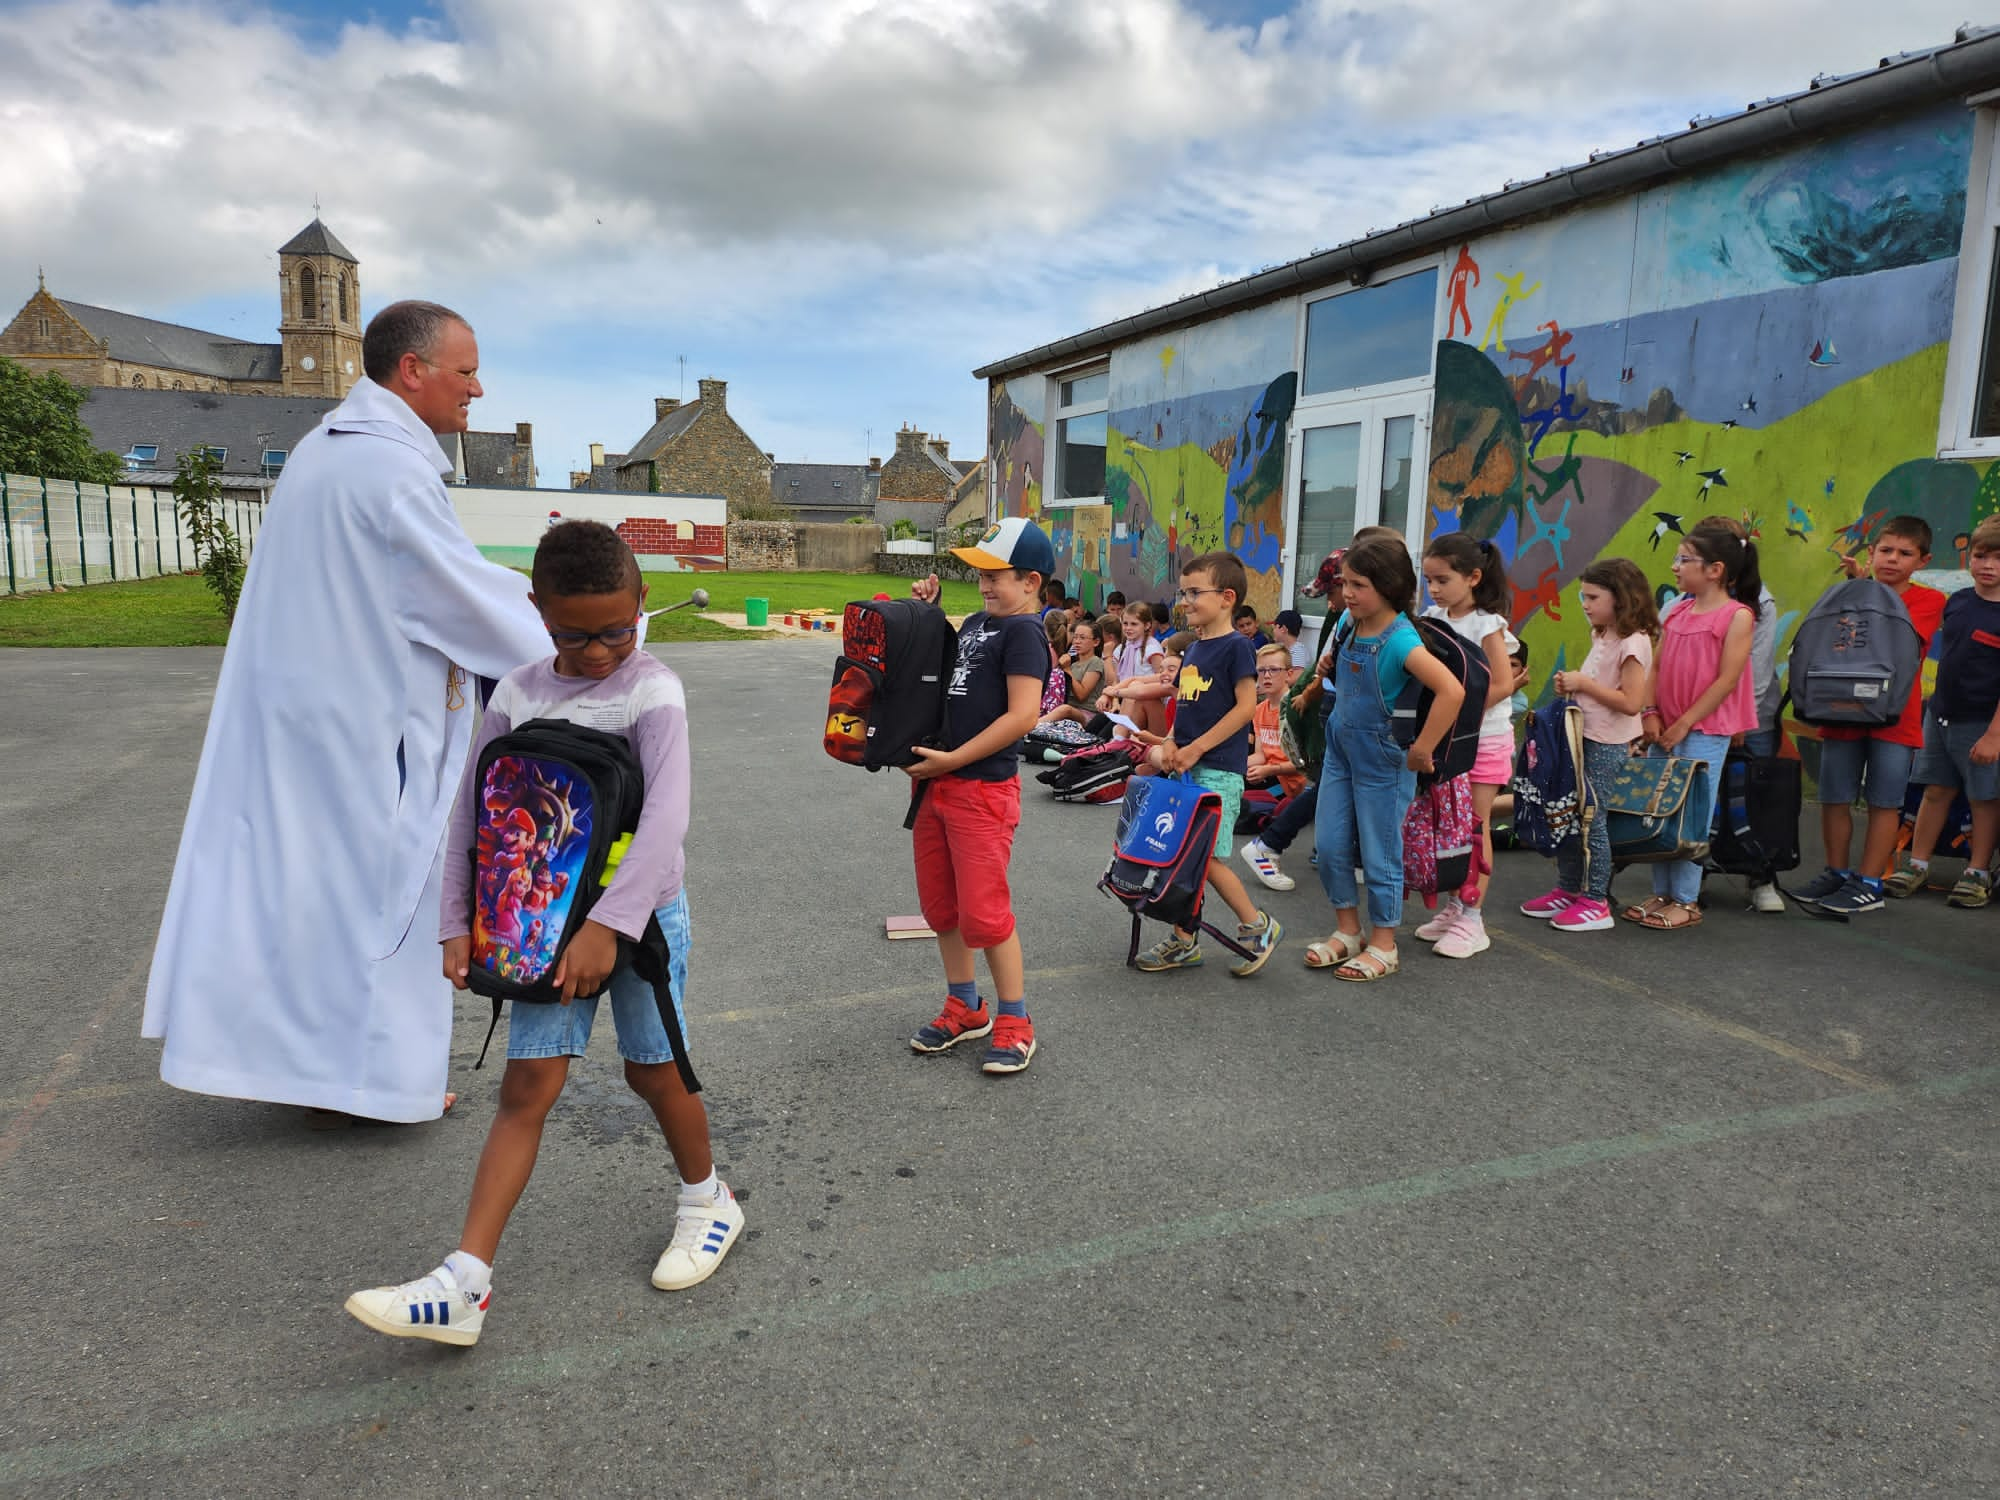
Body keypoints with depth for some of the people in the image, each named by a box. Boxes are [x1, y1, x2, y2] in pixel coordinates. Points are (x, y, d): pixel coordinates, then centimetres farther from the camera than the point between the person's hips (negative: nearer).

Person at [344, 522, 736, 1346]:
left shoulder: (652, 690, -13)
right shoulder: (517, 693, 1)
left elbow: (666, 816, -24)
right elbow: (470, 812, 4)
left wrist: (610, 924, -31)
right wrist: (455, 924, -1)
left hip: (643, 909, -3)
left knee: (654, 1070, 10)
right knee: (528, 1082, 1)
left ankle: (707, 1200, 36)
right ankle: (466, 1283, 3)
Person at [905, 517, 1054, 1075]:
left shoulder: (1022, 632, -12)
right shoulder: (973, 624, 13)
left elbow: (1022, 716, -21)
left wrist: (953, 760, -19)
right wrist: (926, 613, 14)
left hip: (982, 789, -9)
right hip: (937, 783, 9)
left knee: (983, 911, -5)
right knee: (940, 904, 14)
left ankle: (1015, 1022, 11)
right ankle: (965, 1008, 30)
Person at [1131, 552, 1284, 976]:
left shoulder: (1235, 647, -10)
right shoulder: (1193, 650, 15)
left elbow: (1245, 706, -15)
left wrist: (1196, 748, -16)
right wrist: (1171, 744, 2)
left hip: (1218, 770, -8)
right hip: (1187, 767, 8)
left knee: (1205, 856, -9)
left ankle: (1257, 926, 11)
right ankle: (1183, 940, 18)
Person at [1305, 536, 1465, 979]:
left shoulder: (1400, 640, -23)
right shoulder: (1348, 624, -1)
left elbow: (1452, 691, -35)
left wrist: (1422, 749, -29)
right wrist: (1329, 668, 0)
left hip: (1382, 759, -7)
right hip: (1340, 748, 7)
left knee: (1378, 854, 5)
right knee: (1330, 847, 11)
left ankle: (1383, 946, 21)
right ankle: (1348, 932, 29)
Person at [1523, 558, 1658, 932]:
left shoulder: (1633, 643, -16)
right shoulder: (1602, 637, 13)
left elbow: (1631, 702, -23)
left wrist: (1584, 683, -19)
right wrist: (1571, 686, 2)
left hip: (1608, 746, -9)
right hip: (1584, 737, 9)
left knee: (1592, 820, -3)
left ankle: (1596, 903, 7)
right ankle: (1568, 891, 24)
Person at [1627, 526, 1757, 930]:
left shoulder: (1737, 616, -8)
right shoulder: (1676, 612, 11)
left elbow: (1726, 680, -13)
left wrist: (1684, 723, -14)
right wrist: (1650, 713, -3)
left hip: (1704, 731, -7)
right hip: (1664, 730, 7)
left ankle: (1686, 903, 6)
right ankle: (1661, 893, 19)